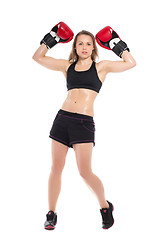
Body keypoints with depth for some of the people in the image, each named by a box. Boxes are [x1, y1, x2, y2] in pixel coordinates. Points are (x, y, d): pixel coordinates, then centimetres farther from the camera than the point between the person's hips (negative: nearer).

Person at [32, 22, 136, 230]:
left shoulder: (101, 67, 8)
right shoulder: (67, 65, 14)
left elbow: (131, 63, 1)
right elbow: (38, 57, 18)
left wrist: (116, 44, 6)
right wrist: (51, 39, 17)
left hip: (84, 122, -3)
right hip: (62, 118, 3)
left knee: (85, 171, -9)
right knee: (56, 167, 5)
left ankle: (105, 206, 16)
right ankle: (51, 214, 18)